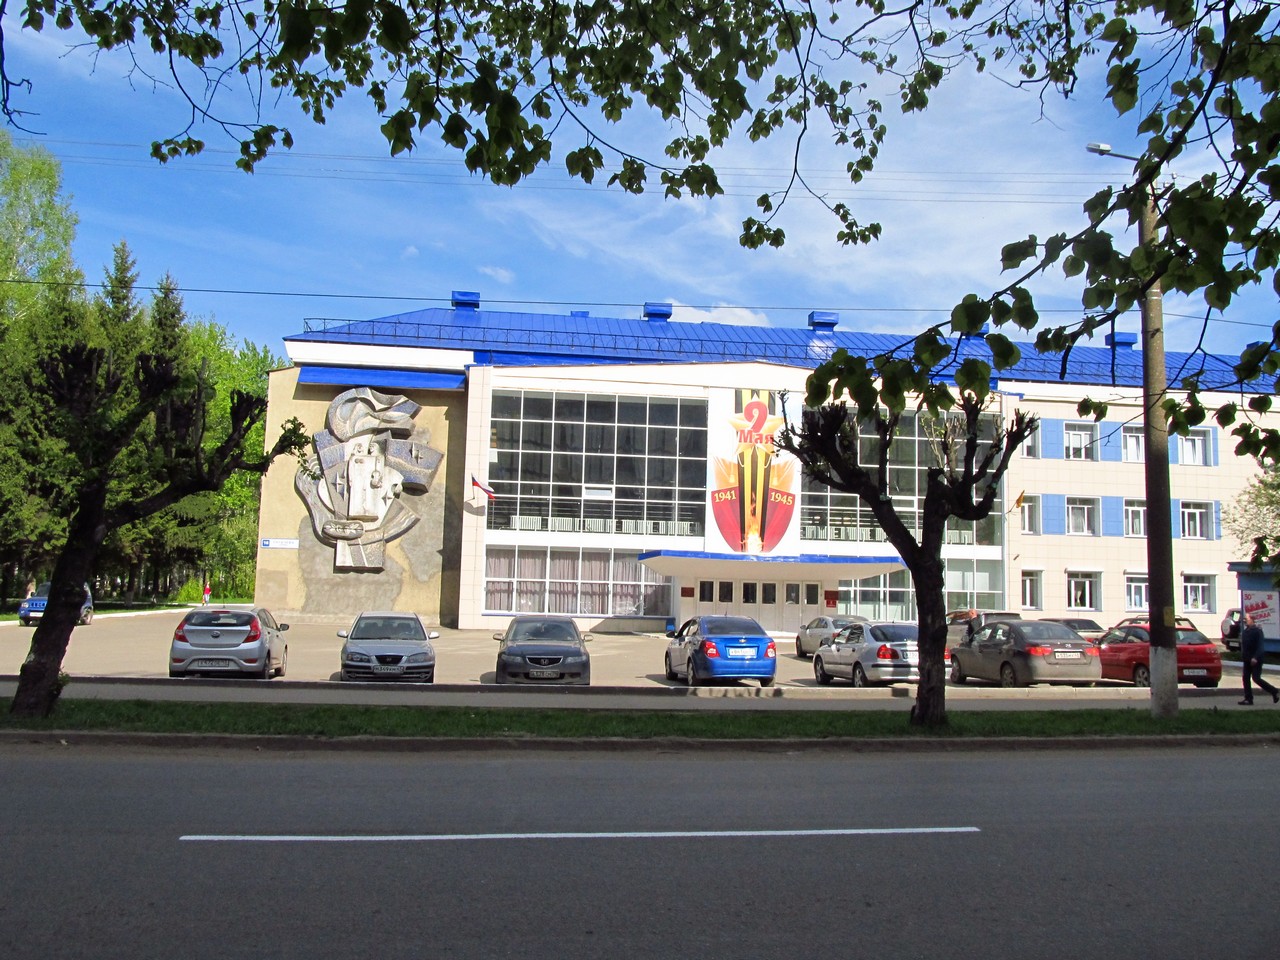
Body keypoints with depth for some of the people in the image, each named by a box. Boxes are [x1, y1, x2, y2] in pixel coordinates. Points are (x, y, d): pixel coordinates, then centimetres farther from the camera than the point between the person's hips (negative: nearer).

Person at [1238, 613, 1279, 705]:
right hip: (1247, 660, 8)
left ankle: (1274, 692, 10)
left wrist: (1255, 658, -26)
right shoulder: (1244, 631, 13)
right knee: (1246, 678, 4)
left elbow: (1260, 646, -19)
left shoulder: (1257, 630, -12)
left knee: (1256, 678, -8)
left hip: (1255, 660, -8)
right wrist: (1243, 657, 16)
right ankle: (1248, 698, 7)